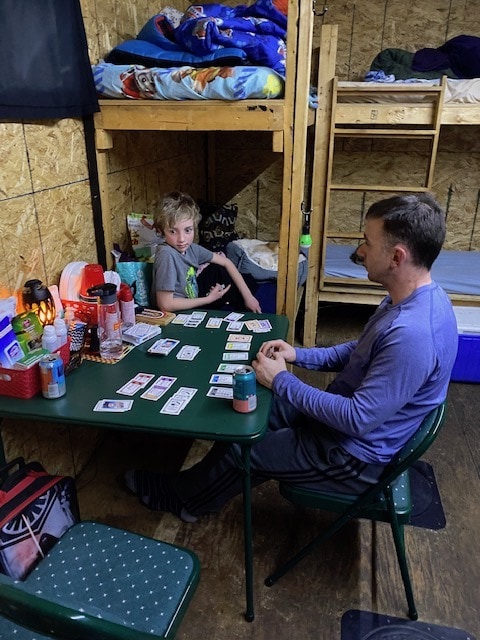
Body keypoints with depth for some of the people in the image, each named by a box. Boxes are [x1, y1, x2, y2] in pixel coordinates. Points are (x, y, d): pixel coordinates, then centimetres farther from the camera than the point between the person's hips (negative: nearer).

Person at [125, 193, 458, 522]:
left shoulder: (413, 334, -35)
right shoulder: (412, 298, -3)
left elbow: (358, 420, -31)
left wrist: (281, 381, -22)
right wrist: (299, 355, -2)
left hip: (355, 456, -8)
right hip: (345, 414, 9)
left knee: (241, 450, 2)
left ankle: (180, 496, 31)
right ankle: (195, 485, 31)